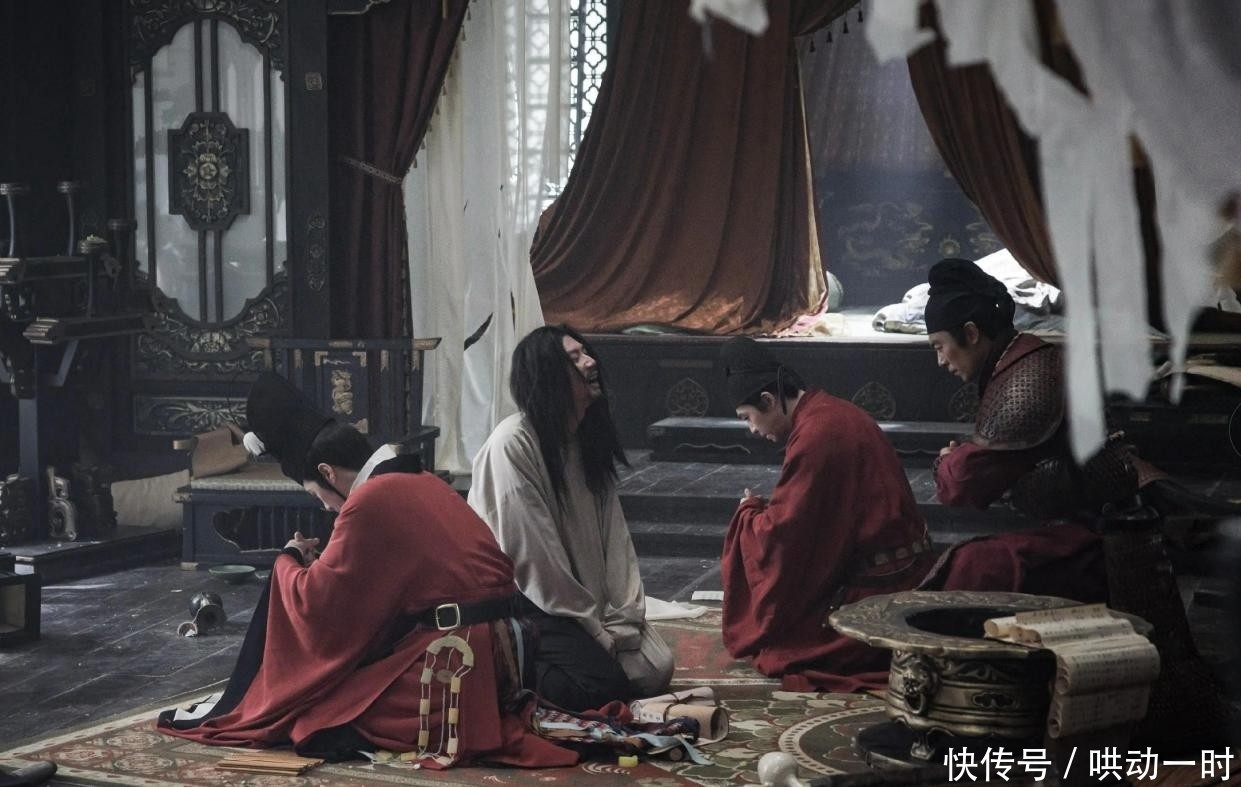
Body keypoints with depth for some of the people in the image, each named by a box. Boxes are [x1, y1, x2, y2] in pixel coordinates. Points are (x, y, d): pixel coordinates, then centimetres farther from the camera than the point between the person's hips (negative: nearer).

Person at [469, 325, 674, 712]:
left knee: (654, 669, -3)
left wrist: (625, 615, -8)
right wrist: (595, 629, -14)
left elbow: (614, 535, 3)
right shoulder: (512, 444, -20)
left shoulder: (588, 440, 6)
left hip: (583, 596, 8)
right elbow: (533, 555, -20)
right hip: (526, 603, -8)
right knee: (602, 682, -22)